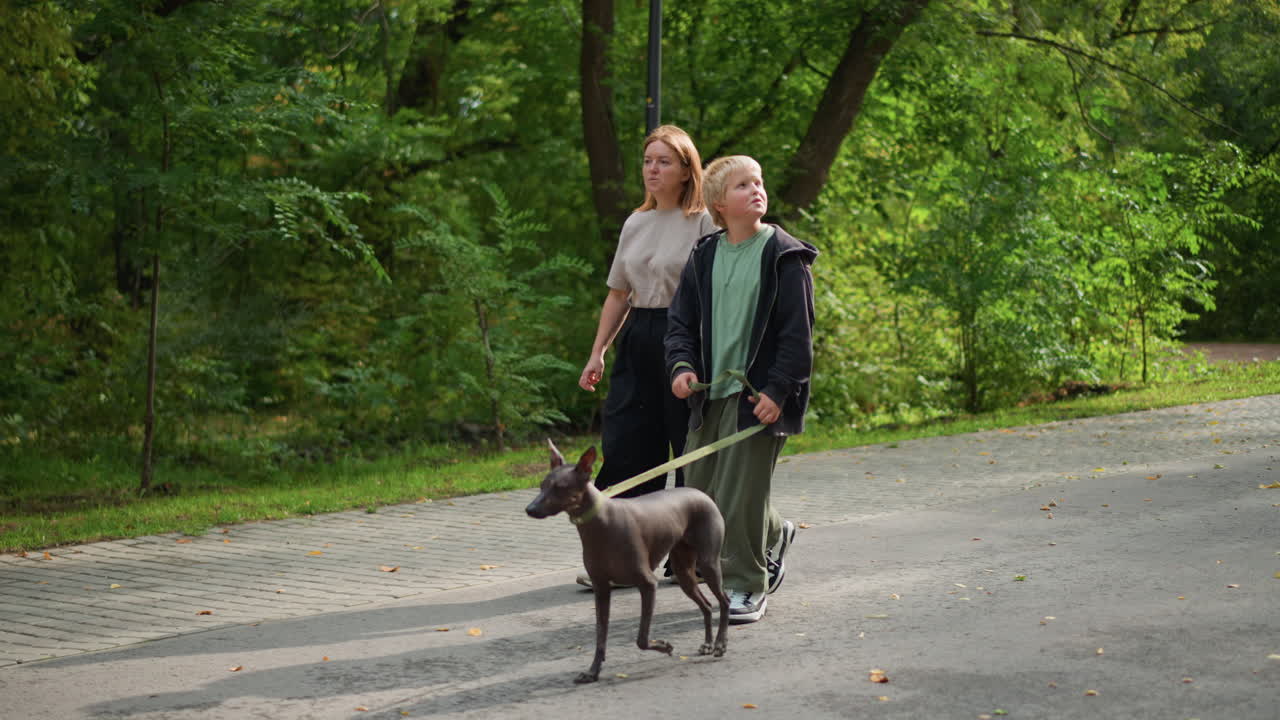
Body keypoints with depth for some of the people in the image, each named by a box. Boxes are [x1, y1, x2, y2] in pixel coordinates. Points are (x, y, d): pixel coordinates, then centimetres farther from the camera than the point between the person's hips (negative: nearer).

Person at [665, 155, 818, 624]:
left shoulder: (784, 256, -5)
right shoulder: (704, 257, 9)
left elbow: (798, 332, -8)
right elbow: (681, 320, 12)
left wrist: (778, 389, -15)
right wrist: (681, 364, -6)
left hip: (759, 395, -6)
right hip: (710, 393, 6)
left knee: (740, 496, -6)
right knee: (699, 494, 10)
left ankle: (747, 586, 9)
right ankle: (773, 536, 34)